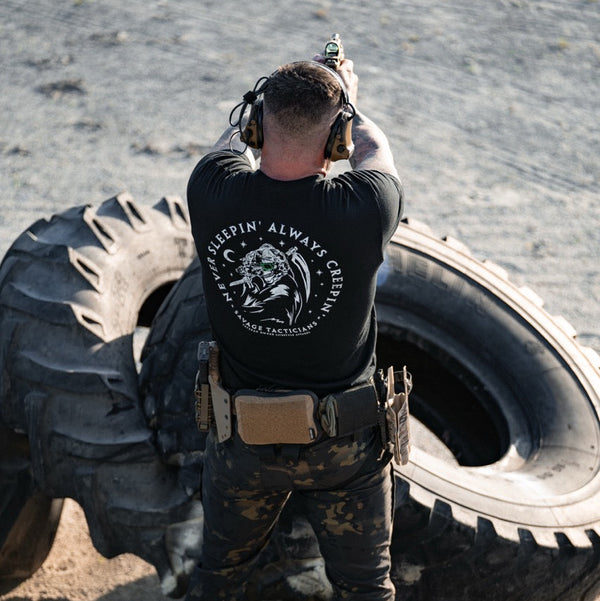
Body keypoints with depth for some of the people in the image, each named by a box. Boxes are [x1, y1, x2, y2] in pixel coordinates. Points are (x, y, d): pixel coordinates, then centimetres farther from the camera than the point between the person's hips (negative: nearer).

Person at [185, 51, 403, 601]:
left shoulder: (214, 193, -21)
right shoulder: (361, 210, -26)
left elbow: (233, 139, 5)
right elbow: (376, 151, -1)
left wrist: (282, 97, 25)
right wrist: (348, 97, 20)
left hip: (241, 437, 2)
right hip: (343, 449, -1)